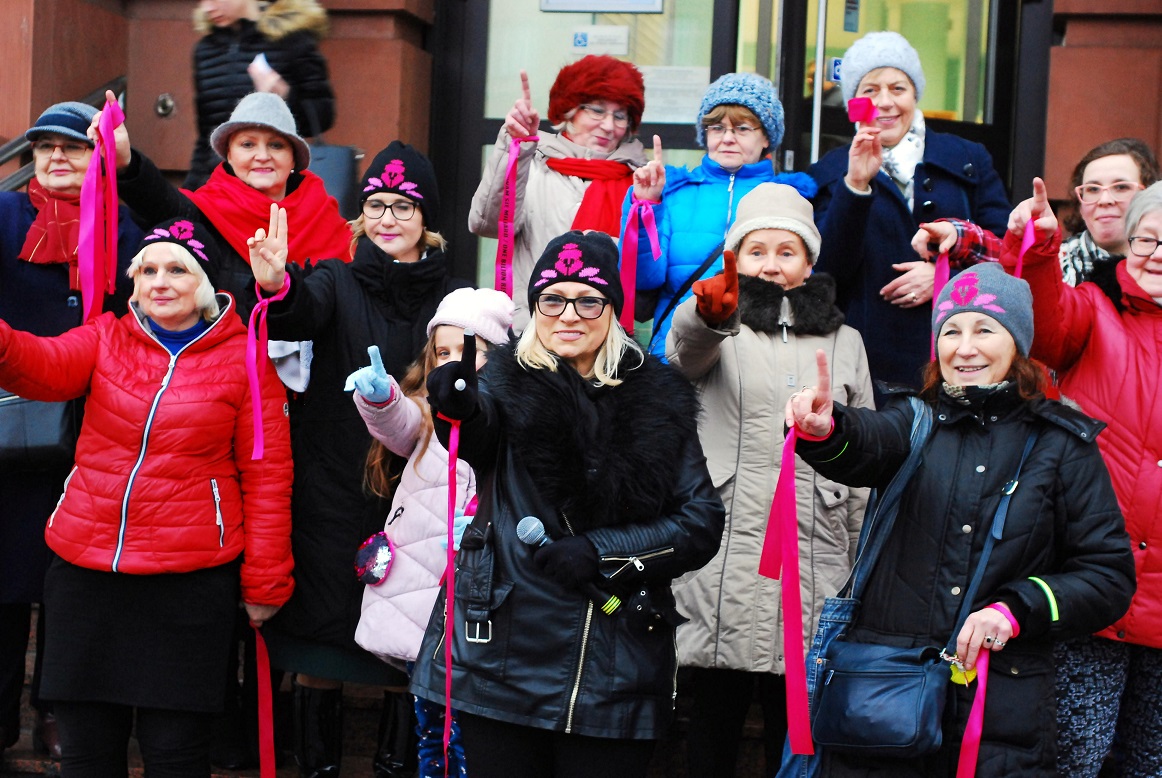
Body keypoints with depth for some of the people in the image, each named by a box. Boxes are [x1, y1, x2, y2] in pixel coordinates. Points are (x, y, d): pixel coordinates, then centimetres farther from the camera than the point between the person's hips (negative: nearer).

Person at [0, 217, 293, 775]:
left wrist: (265, 581, 0)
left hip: (191, 580, -3)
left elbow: (266, 475, 0)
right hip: (84, 569, 3)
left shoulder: (243, 359, -1)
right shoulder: (106, 338, 7)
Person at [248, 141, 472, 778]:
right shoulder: (337, 281, 2)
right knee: (318, 635, 6)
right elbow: (303, 316, -22)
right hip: (331, 494, 0)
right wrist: (277, 285, -42)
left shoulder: (452, 297, 4)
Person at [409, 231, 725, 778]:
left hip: (615, 673, 1)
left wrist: (603, 552, -11)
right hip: (502, 659, -1)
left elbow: (701, 523, 2)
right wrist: (458, 409, -44)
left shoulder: (658, 400, 4)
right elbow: (479, 439, -22)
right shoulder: (510, 385, 1)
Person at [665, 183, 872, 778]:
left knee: (793, 728, 7)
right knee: (714, 717, 4)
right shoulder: (720, 328, 6)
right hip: (726, 556, -2)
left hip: (812, 564, 2)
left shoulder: (844, 342, 14)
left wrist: (861, 569, 11)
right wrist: (711, 313, -44)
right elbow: (686, 350, -20)